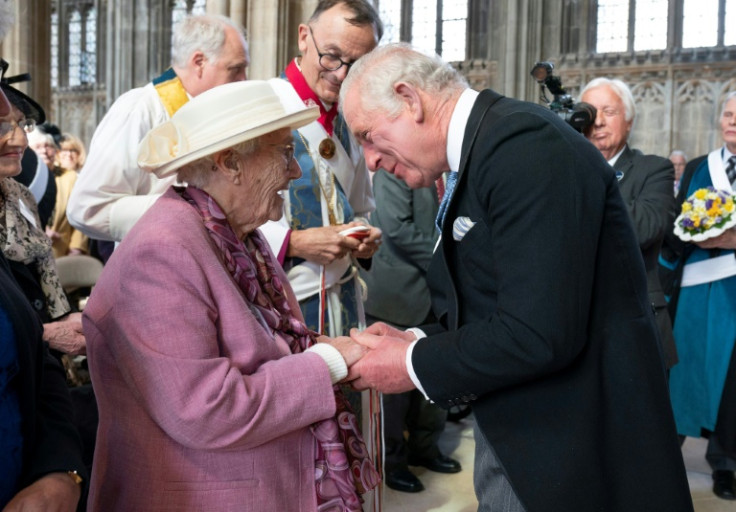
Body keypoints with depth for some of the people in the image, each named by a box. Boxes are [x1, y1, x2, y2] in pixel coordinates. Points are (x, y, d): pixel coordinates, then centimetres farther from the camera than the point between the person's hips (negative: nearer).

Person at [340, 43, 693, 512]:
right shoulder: (478, 153, 10)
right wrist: (414, 343, 0)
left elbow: (539, 335, -27)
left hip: (574, 449, -8)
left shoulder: (524, 143, -20)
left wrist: (415, 365, -15)